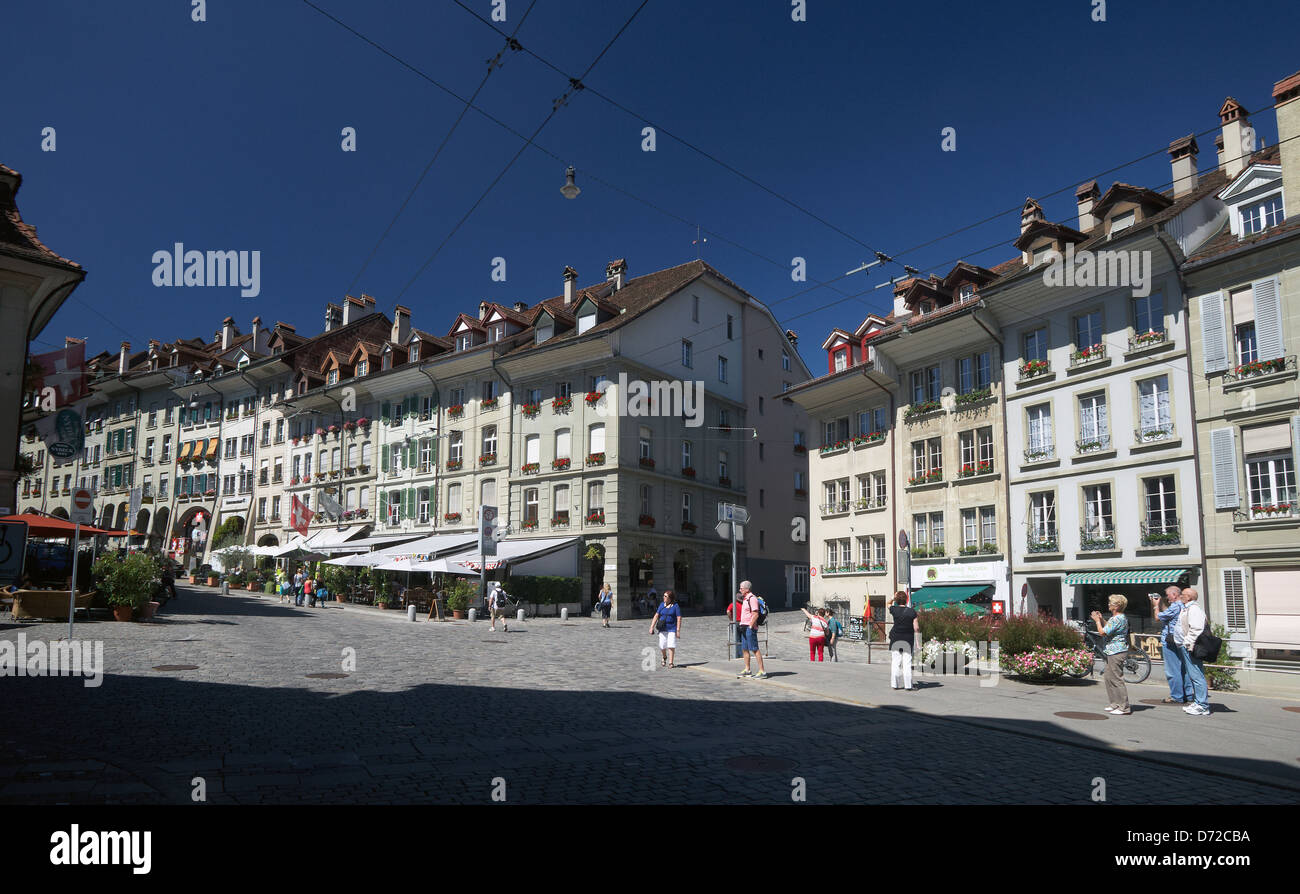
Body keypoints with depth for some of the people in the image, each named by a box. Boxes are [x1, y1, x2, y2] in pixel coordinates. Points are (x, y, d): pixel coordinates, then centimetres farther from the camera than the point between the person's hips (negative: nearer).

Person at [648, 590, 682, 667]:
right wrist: (652, 627, -2)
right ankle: (664, 657, 33)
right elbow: (656, 616, 6)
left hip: (672, 629, -3)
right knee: (662, 645, 3)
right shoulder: (662, 605, 8)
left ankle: (671, 662, -4)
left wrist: (678, 630, -12)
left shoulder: (675, 606, -3)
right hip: (662, 629, 3)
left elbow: (679, 619, -6)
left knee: (671, 645, -10)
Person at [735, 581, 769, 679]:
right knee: (744, 649, 14)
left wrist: (750, 626, -18)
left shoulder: (752, 598, -15)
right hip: (744, 627, 10)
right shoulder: (745, 599, 16)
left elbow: (755, 615, -20)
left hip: (750, 628, -10)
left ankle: (762, 671, -8)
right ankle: (747, 670, 23)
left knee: (754, 649, -10)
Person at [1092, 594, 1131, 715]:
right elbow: (1109, 629, 20)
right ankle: (1115, 703, 23)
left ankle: (1124, 707, -2)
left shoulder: (1117, 619, -19)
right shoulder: (1120, 617, 15)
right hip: (1112, 652, 11)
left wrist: (1097, 621, -6)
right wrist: (1101, 619, 15)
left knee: (1116, 679, -6)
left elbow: (1102, 632, -20)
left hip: (1116, 652, -11)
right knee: (1108, 678, 16)